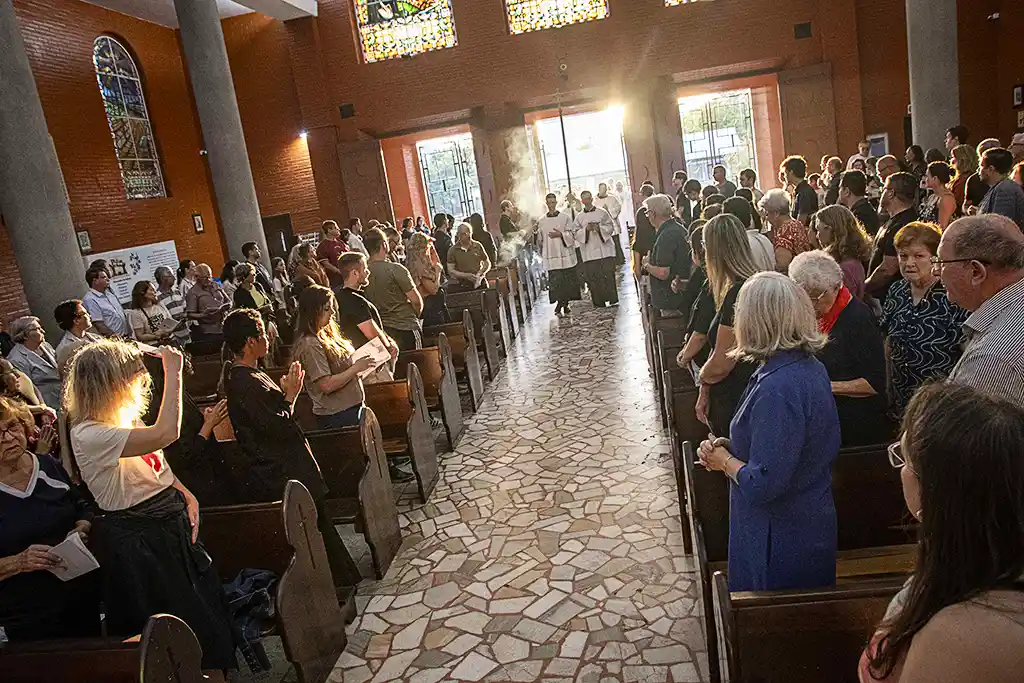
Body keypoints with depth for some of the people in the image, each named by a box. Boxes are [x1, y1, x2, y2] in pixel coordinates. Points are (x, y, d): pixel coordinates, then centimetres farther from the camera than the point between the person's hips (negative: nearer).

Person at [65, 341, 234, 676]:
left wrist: (187, 495, 0)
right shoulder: (88, 435, -23)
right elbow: (165, 434, -37)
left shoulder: (123, 419, 6)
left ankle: (214, 672, 33)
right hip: (141, 539, -8)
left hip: (173, 522, 8)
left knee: (208, 606, 16)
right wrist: (173, 371, -29)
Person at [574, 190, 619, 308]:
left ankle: (613, 300, 1)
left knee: (608, 275, -4)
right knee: (593, 278, -1)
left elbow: (610, 227, 4)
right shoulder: (579, 217, 8)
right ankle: (599, 303, 6)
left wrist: (599, 228, -12)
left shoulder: (602, 212, 6)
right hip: (589, 252, 1)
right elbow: (576, 234, 5)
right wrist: (586, 229, -12)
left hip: (605, 249, -1)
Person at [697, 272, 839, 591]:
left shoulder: (775, 389, -30)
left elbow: (763, 485, -30)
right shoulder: (811, 368, 0)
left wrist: (725, 461, -12)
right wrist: (732, 447, -1)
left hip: (781, 541, -9)